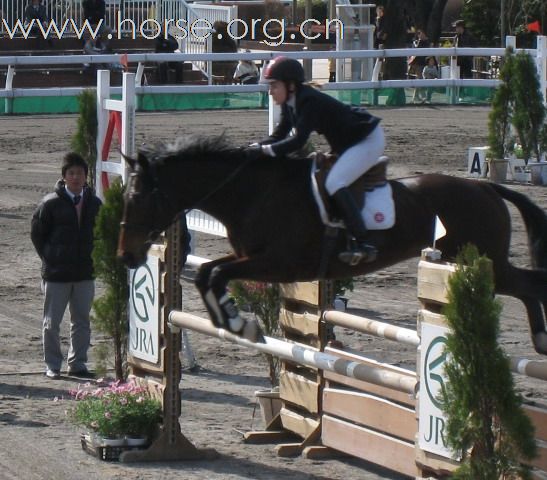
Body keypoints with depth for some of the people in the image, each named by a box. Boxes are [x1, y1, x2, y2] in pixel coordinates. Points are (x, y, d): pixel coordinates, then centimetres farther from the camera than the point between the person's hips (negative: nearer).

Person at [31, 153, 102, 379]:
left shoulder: (94, 203, 2)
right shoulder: (51, 203, -9)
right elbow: (37, 233, 0)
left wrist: (92, 257, 7)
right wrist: (49, 258, -1)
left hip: (85, 273, 4)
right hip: (56, 275, -4)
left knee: (82, 321, 9)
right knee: (51, 322, 3)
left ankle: (77, 363, 19)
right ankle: (52, 366, 12)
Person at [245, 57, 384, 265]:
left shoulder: (309, 101, -27)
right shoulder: (289, 104, 2)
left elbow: (297, 141, -34)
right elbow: (279, 136, 5)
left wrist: (263, 150, -33)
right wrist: (254, 147, -11)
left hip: (369, 140, -11)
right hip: (346, 144, 11)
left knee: (334, 183, -24)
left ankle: (363, 245, -28)